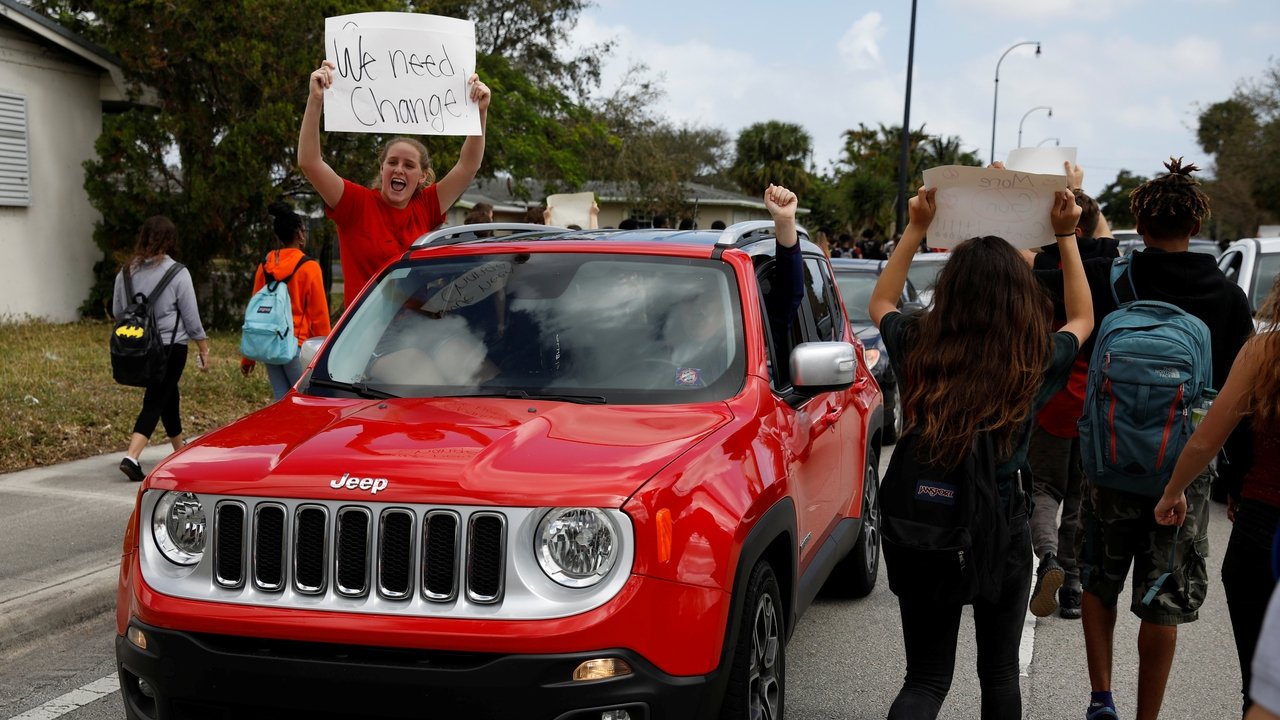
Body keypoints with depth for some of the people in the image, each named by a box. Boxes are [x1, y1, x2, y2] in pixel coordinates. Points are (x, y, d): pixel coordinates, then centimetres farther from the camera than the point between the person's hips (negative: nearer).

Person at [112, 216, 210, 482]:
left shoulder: (127, 272, 2)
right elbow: (191, 317, -7)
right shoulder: (177, 273, -12)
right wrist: (204, 349, 3)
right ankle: (131, 457, -17)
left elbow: (117, 311, 11)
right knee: (155, 402, -4)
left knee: (168, 394, 23)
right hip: (171, 345, -6)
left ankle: (180, 448, 39)